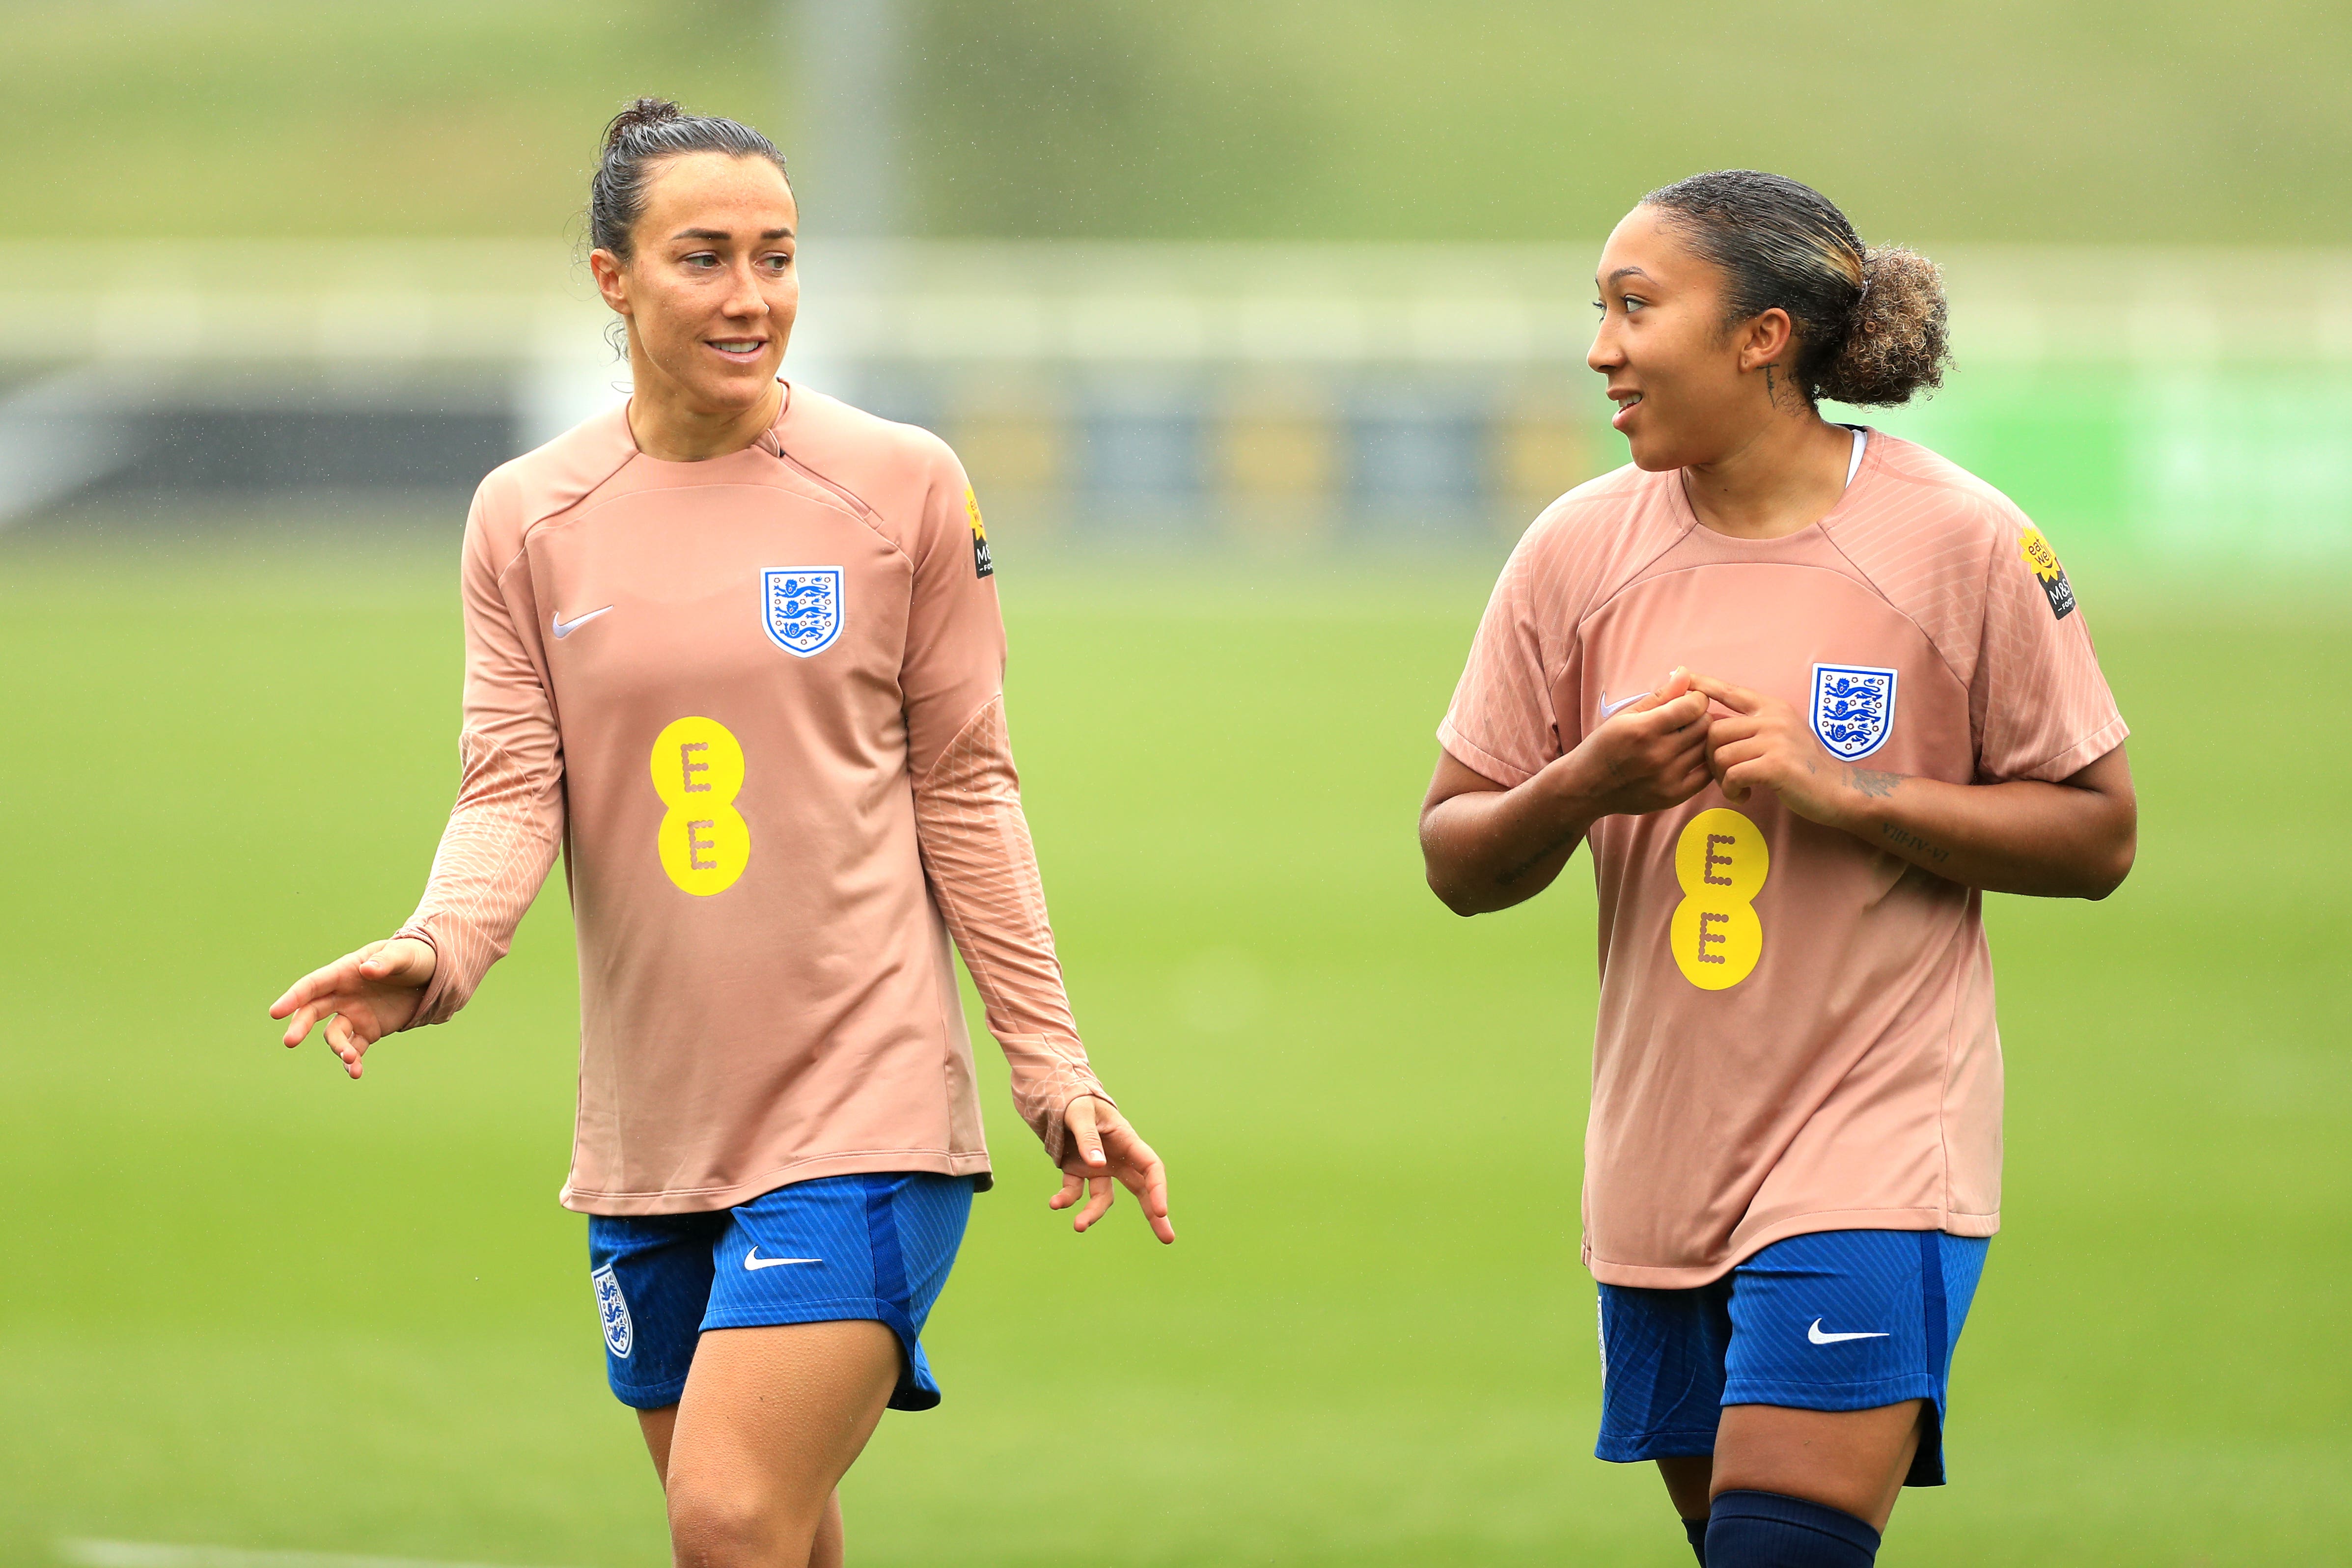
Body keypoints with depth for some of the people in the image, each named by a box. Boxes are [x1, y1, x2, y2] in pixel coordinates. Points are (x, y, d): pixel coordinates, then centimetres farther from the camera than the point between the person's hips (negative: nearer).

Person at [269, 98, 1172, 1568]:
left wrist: (1050, 1060, 2)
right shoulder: (528, 517, 6)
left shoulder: (903, 485, 0)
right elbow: (513, 788, 1)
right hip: (649, 1130, 4)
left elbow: (965, 787, 4)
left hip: (864, 1109, -3)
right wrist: (437, 953, -19)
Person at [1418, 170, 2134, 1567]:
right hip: (1662, 1166, 5)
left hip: (1875, 1146, -5)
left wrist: (1838, 791, -15)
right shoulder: (1578, 550, 3)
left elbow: (2097, 836, -3)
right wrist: (1583, 787, -14)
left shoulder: (1961, 543, -6)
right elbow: (1459, 862, 8)